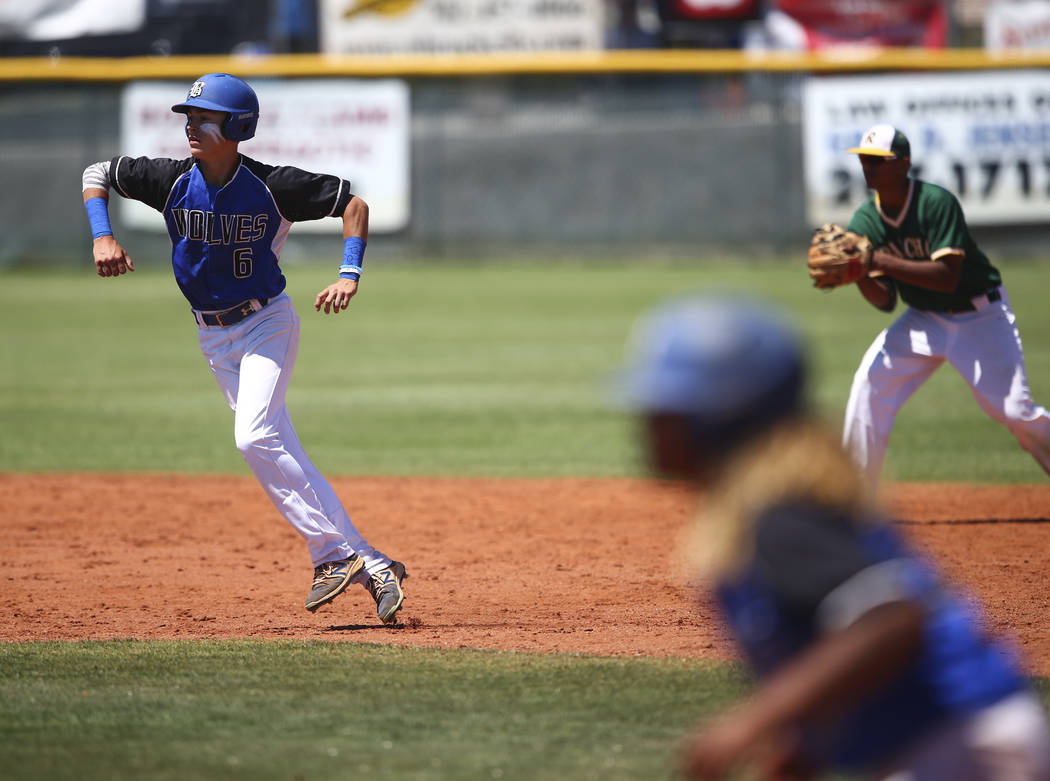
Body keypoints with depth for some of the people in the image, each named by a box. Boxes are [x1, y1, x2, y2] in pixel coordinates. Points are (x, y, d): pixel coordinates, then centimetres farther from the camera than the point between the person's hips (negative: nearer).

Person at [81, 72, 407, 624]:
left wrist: (349, 276, -18)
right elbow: (96, 174, 6)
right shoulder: (174, 181, -8)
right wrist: (102, 237, -9)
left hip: (267, 324, -5)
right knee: (280, 454, 0)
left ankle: (337, 553, -20)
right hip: (213, 336, 5)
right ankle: (364, 563, 2)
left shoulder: (272, 186, -17)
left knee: (255, 438, -24)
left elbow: (352, 203, -7)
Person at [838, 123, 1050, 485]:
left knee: (1014, 411, -12)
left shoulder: (936, 202, -23)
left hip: (980, 317, -5)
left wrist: (880, 261, -37)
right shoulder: (864, 222, -7)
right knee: (870, 381, -12)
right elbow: (885, 301, -6)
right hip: (923, 319, 5)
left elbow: (947, 277, -32)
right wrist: (857, 275, -27)